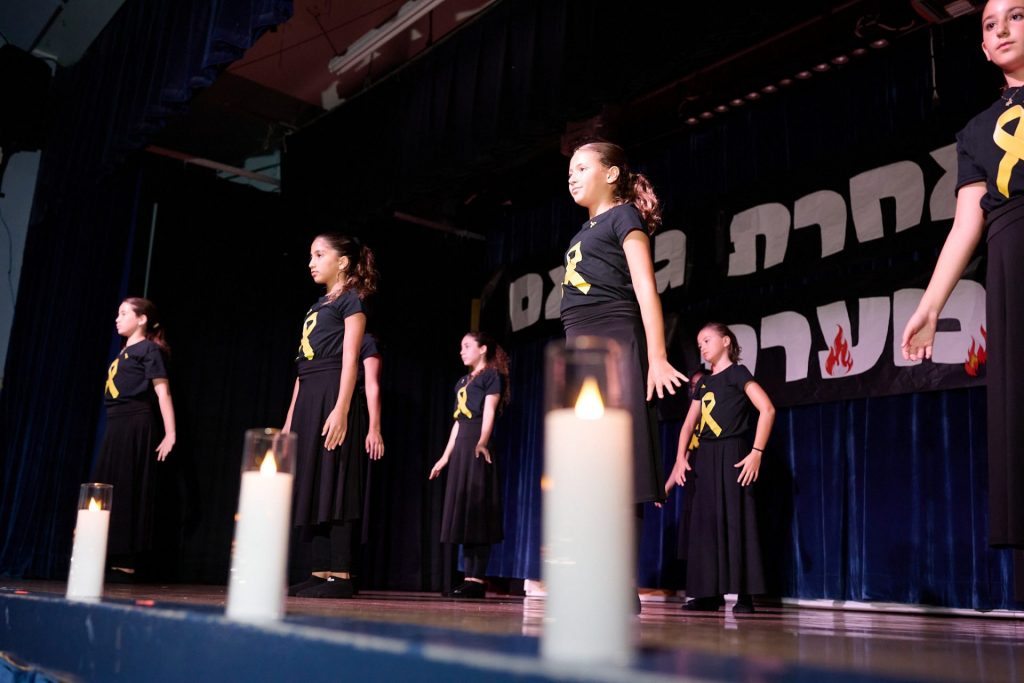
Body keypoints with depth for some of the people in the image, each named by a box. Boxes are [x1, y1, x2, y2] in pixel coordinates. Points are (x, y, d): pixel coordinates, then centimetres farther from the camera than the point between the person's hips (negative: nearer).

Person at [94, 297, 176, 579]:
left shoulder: (149, 349, -3)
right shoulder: (124, 352, 21)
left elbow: (163, 392, -10)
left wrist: (170, 434, -17)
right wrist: (115, 429, 10)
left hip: (135, 425, -9)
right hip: (116, 425, 9)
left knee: (128, 492, -8)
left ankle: (127, 563, -4)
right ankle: (113, 559, 13)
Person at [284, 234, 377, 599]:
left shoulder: (350, 300, 0)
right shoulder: (315, 308, 23)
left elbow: (349, 358, -12)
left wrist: (342, 409, -22)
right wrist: (290, 418, 17)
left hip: (333, 397, -9)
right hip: (308, 401, 9)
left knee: (333, 484, -10)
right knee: (310, 486, 5)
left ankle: (340, 576, -8)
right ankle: (320, 572, 8)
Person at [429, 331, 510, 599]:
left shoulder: (492, 376, -1)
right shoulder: (462, 382, 22)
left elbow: (488, 414, -15)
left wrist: (482, 442, -31)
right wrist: (445, 457, 19)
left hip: (478, 450, -9)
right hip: (460, 449, 9)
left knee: (478, 513, -9)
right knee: (462, 512, 6)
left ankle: (478, 580, -8)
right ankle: (469, 577, 9)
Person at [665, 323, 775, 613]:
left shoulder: (737, 372, -2)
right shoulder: (704, 383, 19)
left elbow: (767, 409, -14)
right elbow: (689, 424, 17)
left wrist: (756, 452, -18)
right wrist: (681, 458, 3)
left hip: (731, 454, -7)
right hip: (704, 458, 7)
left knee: (734, 520, -9)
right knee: (705, 523, 4)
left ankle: (744, 595, -6)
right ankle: (710, 592, 8)